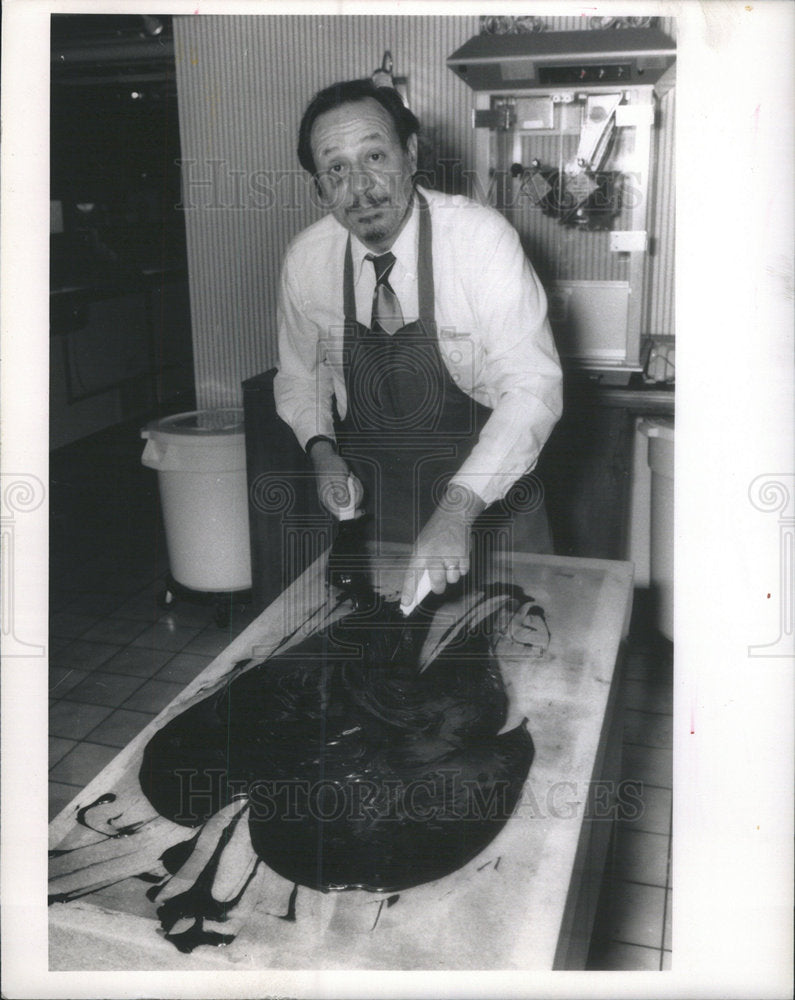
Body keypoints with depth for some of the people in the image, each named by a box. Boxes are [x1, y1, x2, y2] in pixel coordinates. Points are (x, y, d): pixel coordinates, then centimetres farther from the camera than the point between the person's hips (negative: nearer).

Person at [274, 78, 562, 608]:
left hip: (484, 498, -3)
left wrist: (458, 509, -37)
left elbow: (533, 385, -26)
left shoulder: (482, 238, -19)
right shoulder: (306, 258, -6)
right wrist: (322, 450, -10)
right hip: (364, 504, 3)